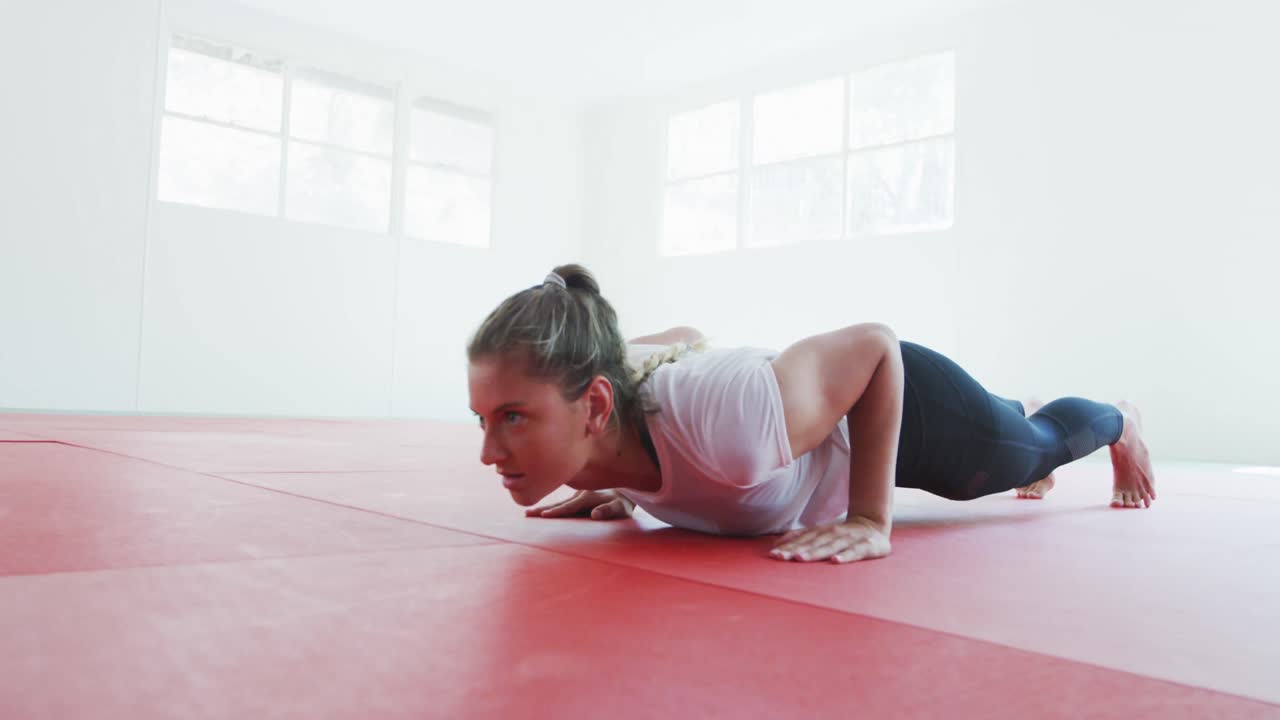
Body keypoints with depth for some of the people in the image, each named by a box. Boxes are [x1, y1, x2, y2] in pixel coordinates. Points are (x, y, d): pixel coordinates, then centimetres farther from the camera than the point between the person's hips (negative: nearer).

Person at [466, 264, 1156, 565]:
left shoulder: (722, 429, -49)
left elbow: (875, 342, -34)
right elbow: (685, 335, -6)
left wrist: (872, 520, -34)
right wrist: (625, 486, -8)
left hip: (903, 400, -5)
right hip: (830, 390, 6)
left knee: (1034, 447, 30)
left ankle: (1121, 420, 64)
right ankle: (1022, 410, 73)